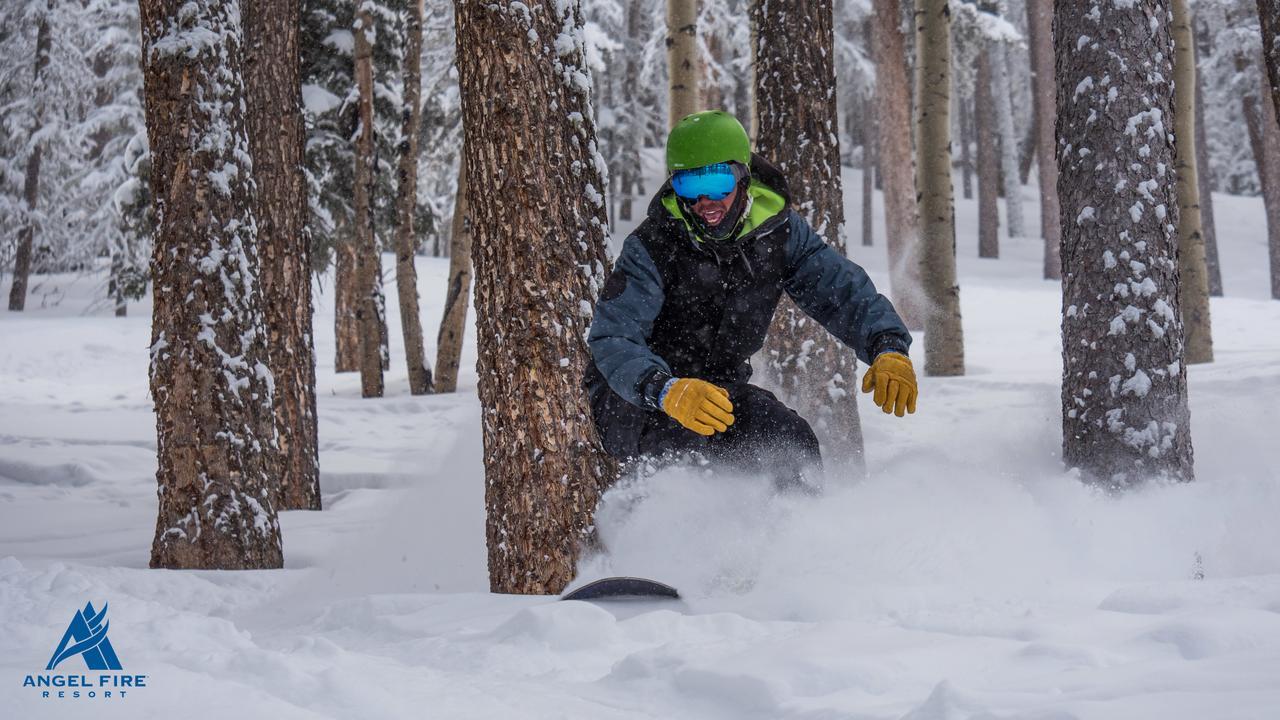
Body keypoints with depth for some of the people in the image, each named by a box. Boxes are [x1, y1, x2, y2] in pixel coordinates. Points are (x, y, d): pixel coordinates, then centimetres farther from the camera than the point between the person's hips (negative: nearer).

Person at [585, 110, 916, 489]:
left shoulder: (779, 230, -8)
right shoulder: (652, 246, -21)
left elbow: (841, 289, -8)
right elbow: (613, 338, -31)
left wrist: (889, 348, -28)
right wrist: (668, 390, -50)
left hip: (721, 388, 5)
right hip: (634, 397, -5)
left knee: (790, 441, -17)